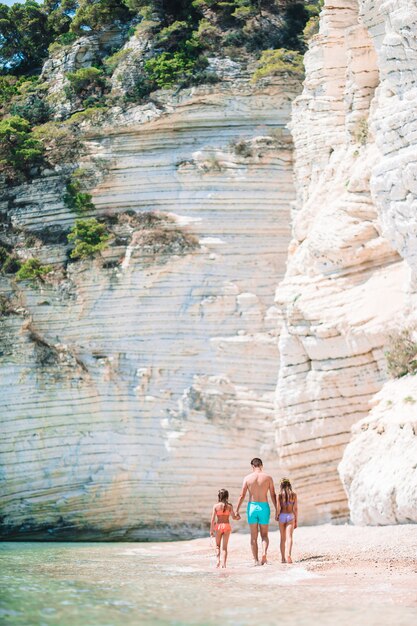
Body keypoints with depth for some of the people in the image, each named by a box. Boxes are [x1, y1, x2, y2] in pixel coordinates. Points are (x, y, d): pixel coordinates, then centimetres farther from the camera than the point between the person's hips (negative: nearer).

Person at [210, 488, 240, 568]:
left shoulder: (216, 506, -4)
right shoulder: (229, 506, -3)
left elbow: (213, 519, -6)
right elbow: (233, 517, -4)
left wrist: (211, 529, -1)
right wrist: (237, 516, 19)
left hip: (218, 526, 0)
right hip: (227, 526, 0)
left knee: (217, 545, 16)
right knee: (224, 546, 7)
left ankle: (218, 560, -2)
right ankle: (223, 563, -1)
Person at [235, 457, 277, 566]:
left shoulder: (247, 478, -1)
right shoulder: (268, 477, -1)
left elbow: (242, 496, -2)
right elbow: (273, 495, 0)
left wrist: (237, 510, 4)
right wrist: (277, 510, 8)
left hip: (252, 506, 0)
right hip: (264, 507, 0)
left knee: (253, 536, 10)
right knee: (264, 535, 11)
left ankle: (256, 560, 8)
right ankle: (264, 552, -16)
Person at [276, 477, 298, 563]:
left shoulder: (280, 495, -3)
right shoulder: (294, 495, 0)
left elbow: (278, 508, -8)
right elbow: (295, 508, 1)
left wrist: (276, 516, 11)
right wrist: (296, 521, 9)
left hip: (282, 516, 0)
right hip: (290, 516, 0)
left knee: (283, 538, 12)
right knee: (289, 537, -8)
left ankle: (283, 558, 15)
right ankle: (288, 554, -30)